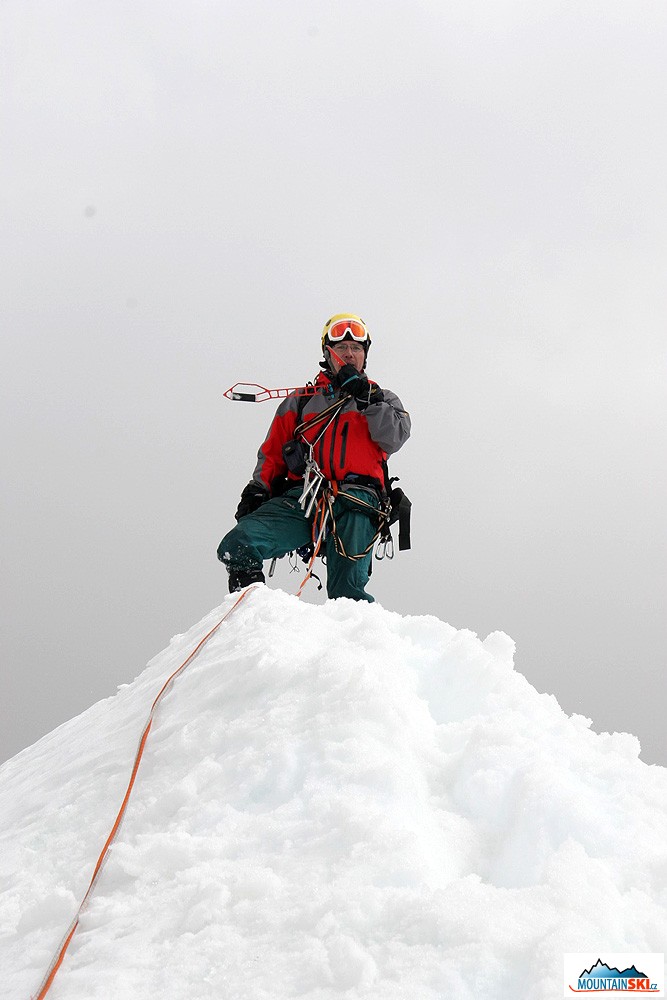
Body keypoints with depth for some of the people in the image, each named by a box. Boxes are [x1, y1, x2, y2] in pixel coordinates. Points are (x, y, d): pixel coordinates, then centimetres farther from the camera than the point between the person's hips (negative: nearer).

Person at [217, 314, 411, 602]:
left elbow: (394, 439, 4)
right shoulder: (300, 401, 27)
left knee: (346, 594, -18)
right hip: (299, 499, 2)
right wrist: (257, 489, 5)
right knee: (237, 546, -21)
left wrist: (367, 397, -3)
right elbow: (272, 453, 22)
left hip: (355, 505, -2)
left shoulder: (382, 400, 24)